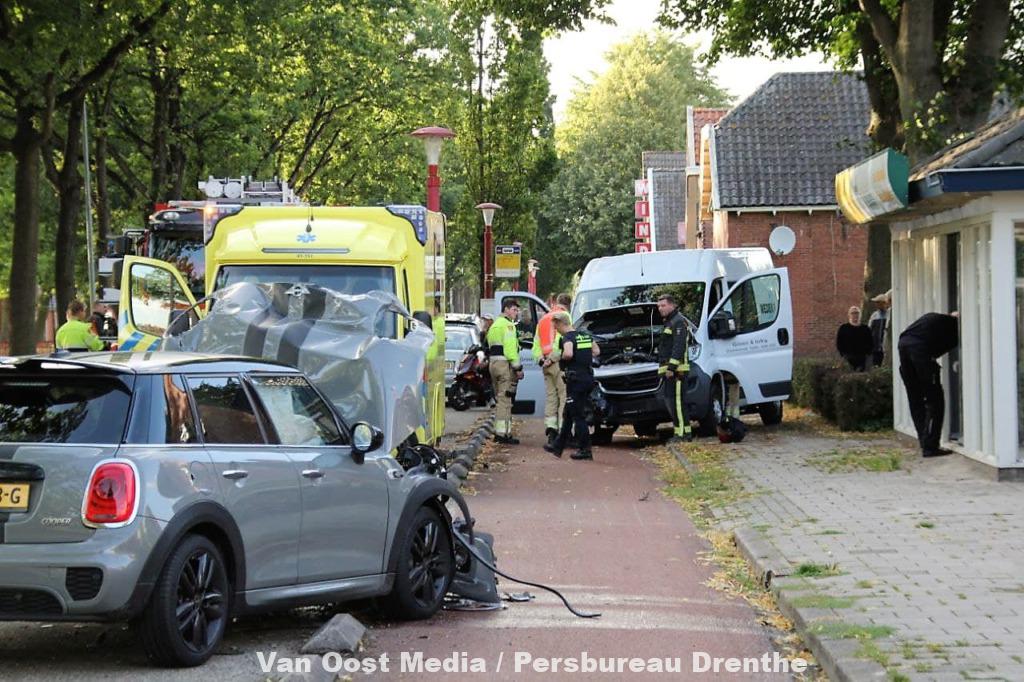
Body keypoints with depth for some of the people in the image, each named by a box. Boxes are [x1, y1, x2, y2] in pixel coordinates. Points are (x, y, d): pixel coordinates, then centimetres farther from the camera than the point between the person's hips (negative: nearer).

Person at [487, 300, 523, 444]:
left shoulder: (494, 325, 21)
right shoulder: (508, 325, -10)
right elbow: (510, 348, -19)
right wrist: (518, 367, -18)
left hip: (494, 362, 10)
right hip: (505, 364, -10)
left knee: (500, 399, 16)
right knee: (505, 400, -9)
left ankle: (498, 432, 20)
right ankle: (504, 434, -11)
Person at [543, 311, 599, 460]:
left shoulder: (568, 338, -14)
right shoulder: (586, 335, 13)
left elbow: (568, 354, -32)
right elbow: (596, 351, 22)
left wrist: (560, 356, -11)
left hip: (576, 379, -9)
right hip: (588, 378, 9)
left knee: (578, 415, -3)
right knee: (568, 414, 17)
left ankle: (584, 450, -2)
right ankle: (558, 446, 24)